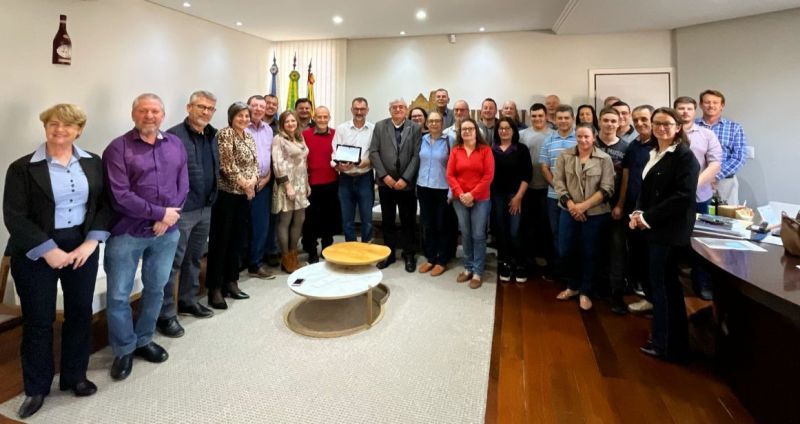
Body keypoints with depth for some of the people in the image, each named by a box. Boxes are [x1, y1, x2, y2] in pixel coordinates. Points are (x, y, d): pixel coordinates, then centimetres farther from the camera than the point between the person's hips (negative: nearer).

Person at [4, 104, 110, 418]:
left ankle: (74, 377, 30)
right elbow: (15, 217, -9)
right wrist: (49, 251, -16)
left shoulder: (93, 163, 3)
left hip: (82, 247, 3)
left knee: (80, 313, 12)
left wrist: (91, 242, -8)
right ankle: (36, 388, 26)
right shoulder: (23, 168, -6)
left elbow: (105, 205, 3)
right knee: (38, 320, 8)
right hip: (36, 253, -2)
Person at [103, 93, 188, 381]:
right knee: (119, 295, 6)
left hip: (167, 232, 4)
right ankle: (124, 350, 26)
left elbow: (183, 185, 2)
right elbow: (120, 196, -16)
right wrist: (161, 212, -15)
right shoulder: (118, 148, -8)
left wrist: (168, 218, -11)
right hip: (127, 233, -4)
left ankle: (144, 340, 35)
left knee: (156, 289, 16)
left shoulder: (175, 145, 5)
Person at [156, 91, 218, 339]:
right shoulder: (174, 135, -13)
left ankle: (188, 301, 34)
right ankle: (166, 314, 11)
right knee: (173, 262, 0)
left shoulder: (211, 137, 12)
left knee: (194, 258, 18)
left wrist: (211, 198, 12)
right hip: (182, 210, -8)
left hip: (205, 209, 8)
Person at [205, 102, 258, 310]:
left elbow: (255, 163, 12)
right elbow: (226, 164, -15)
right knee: (220, 240, -4)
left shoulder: (249, 138, 16)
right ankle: (215, 288, 2)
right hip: (226, 193, -7)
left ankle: (231, 282, 22)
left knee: (238, 239, 11)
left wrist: (253, 180, -7)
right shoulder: (224, 134, -7)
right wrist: (243, 182, -11)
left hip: (245, 195, 8)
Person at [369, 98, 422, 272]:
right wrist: (384, 175, -10)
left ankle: (408, 254, 19)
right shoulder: (380, 126, 5)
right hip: (385, 181, 1)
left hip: (406, 183, -1)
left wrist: (405, 178, -12)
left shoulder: (415, 128, 2)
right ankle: (389, 253, 22)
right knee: (387, 220, 10)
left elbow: (416, 156, -4)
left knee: (408, 220, 7)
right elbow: (373, 152, -1)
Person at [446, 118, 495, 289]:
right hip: (460, 200, 2)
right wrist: (460, 194, -11)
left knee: (478, 235, 0)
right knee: (465, 235, 10)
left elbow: (488, 175, -7)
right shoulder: (455, 150, 6)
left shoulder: (485, 149, -1)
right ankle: (468, 268, 24)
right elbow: (450, 175, 1)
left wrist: (472, 194, -13)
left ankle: (478, 272, 11)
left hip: (480, 199, -2)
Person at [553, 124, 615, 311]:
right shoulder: (565, 156, 3)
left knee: (589, 254, 7)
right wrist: (570, 204, -13)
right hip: (569, 212, 2)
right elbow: (559, 182, -1)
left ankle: (585, 292, 25)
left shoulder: (605, 159, -3)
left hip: (595, 213, -2)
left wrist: (584, 205, -16)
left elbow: (607, 189, -8)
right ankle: (573, 286, 30)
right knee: (564, 252, 6)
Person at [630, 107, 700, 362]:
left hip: (671, 231, -8)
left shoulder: (685, 156, -11)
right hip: (654, 228, 8)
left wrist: (648, 217, -18)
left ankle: (668, 345, 14)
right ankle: (662, 336, 28)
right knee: (660, 283, 15)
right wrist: (638, 213, -2)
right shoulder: (654, 154, 13)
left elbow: (683, 196, -20)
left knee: (664, 285, -1)